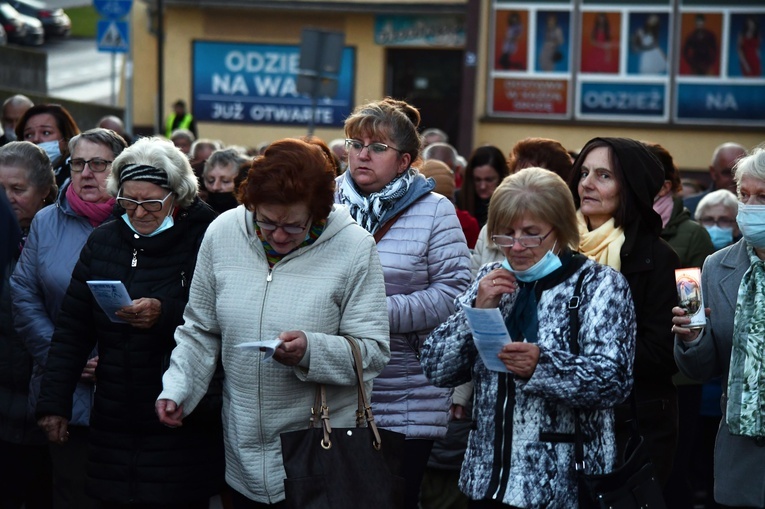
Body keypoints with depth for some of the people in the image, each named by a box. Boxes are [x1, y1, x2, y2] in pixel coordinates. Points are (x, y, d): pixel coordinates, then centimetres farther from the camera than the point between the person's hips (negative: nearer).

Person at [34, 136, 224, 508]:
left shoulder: (205, 241, -7)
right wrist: (53, 403, 7)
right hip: (113, 428, 4)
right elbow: (71, 327, 11)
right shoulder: (102, 241, 9)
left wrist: (166, 314, -28)